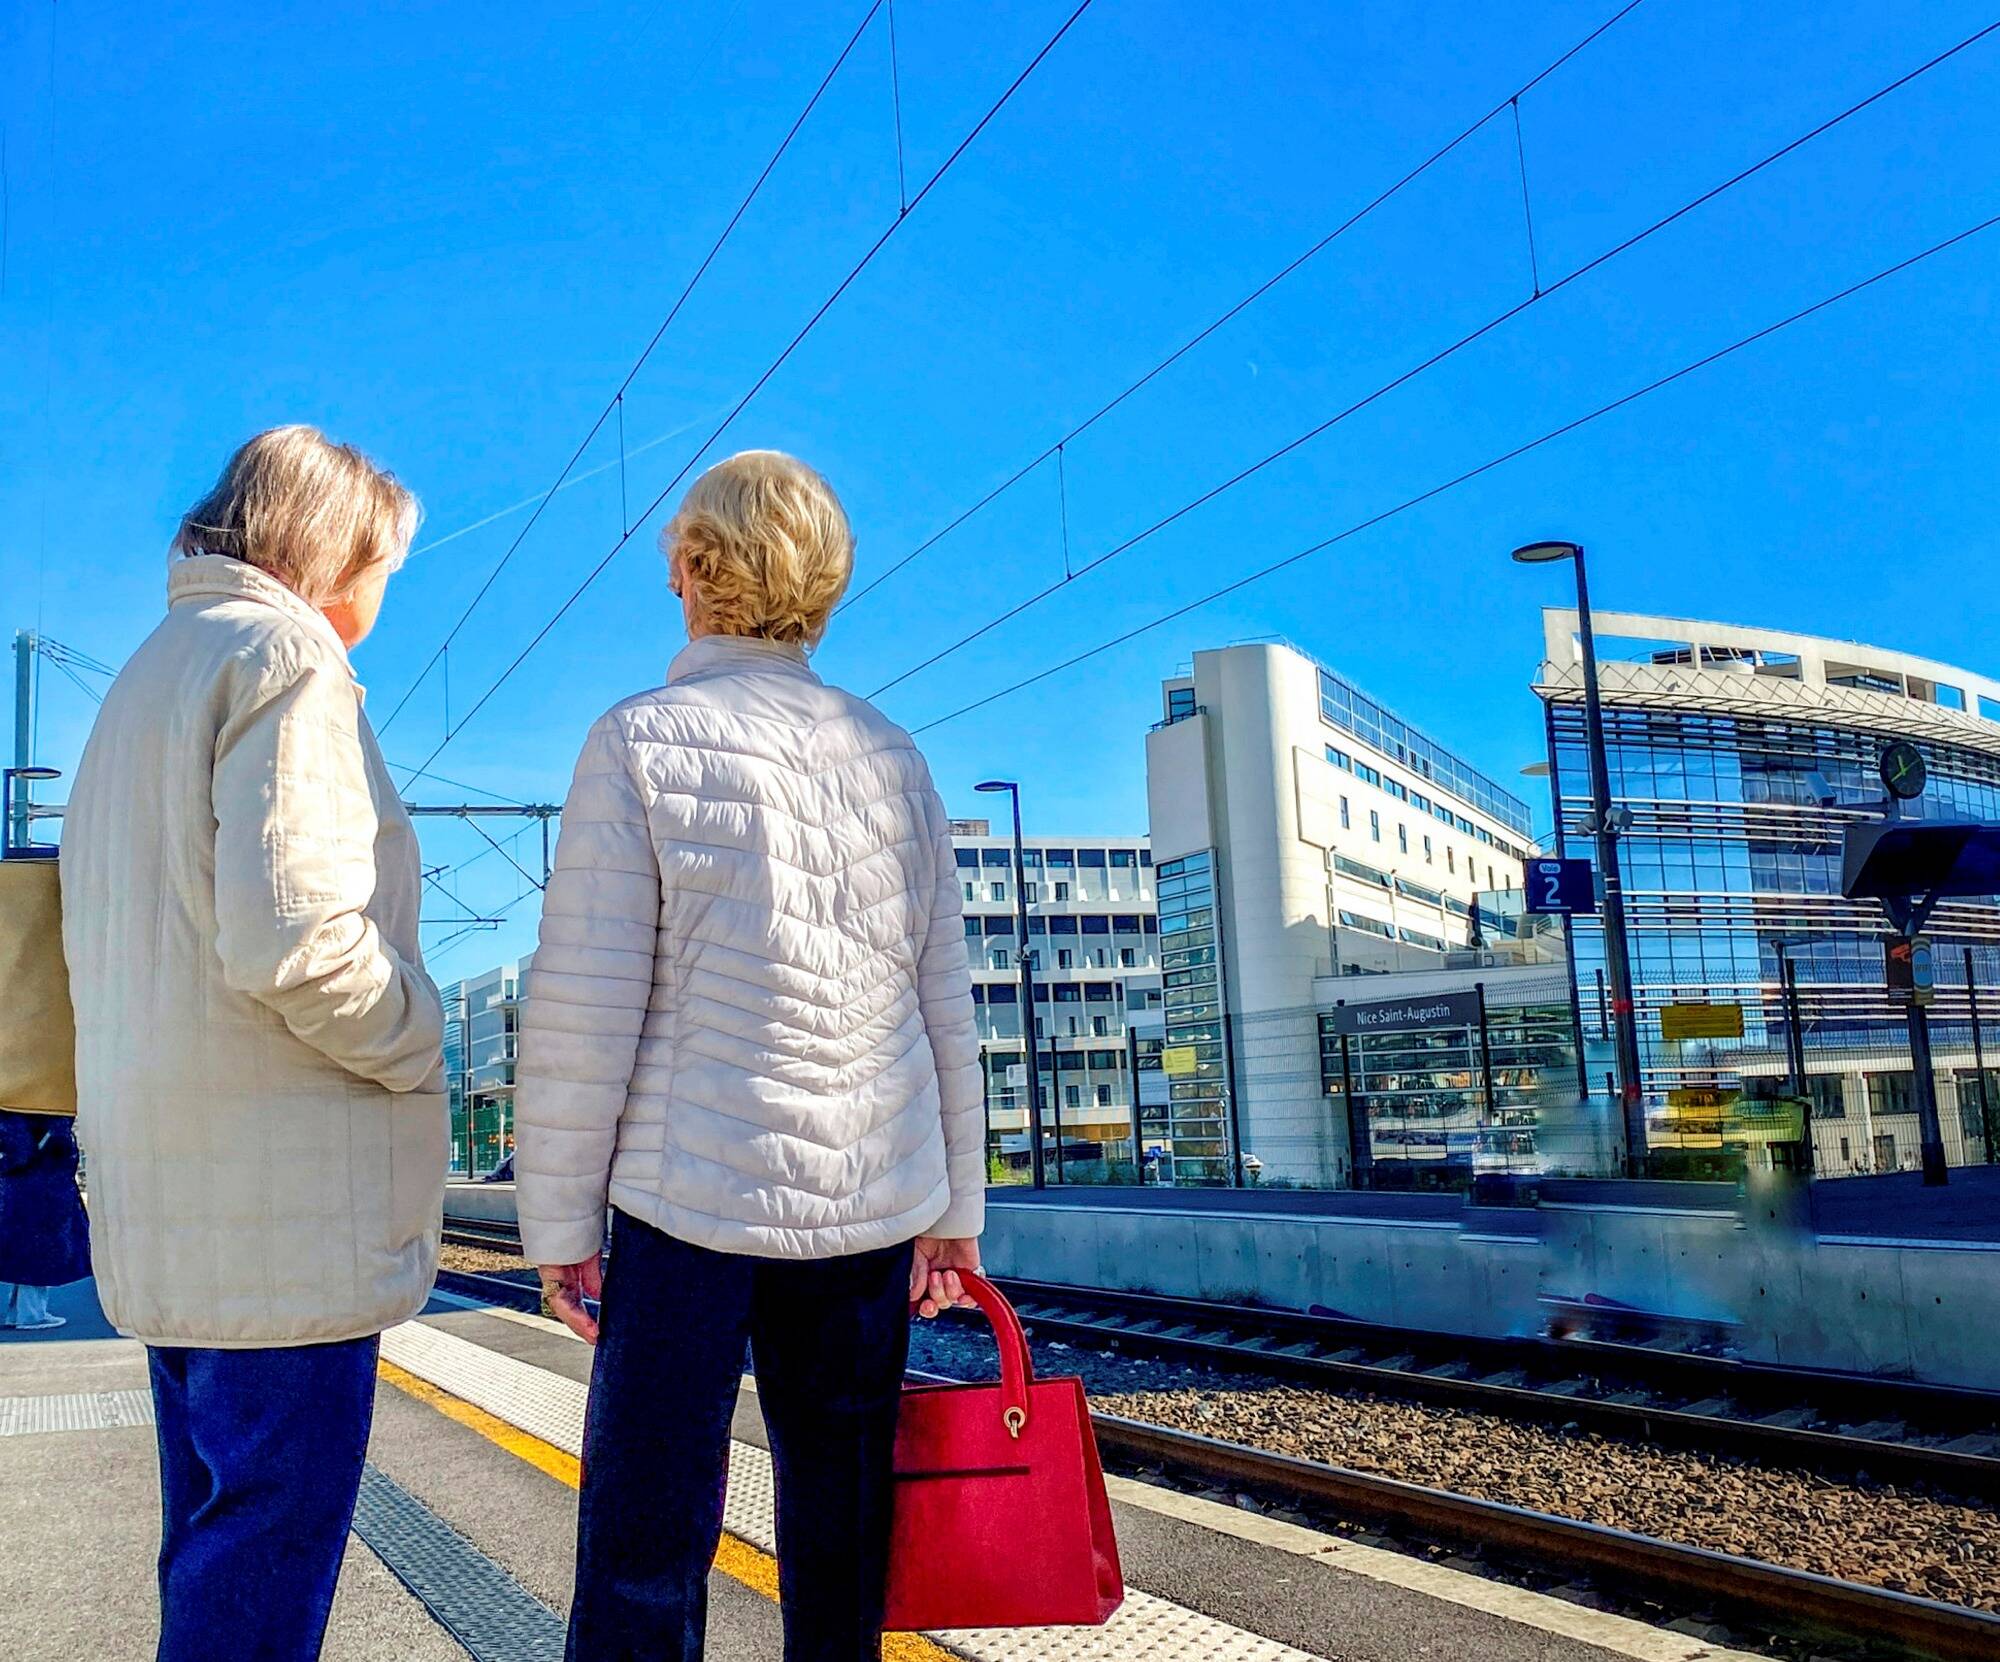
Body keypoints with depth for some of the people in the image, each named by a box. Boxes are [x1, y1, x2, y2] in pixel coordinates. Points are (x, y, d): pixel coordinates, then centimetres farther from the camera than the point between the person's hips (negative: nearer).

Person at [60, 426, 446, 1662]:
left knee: (214, 1550, 20)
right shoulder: (284, 661, -11)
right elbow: (296, 943, -23)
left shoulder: (147, 677, 20)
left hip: (172, 1209, 10)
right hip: (286, 1215, -10)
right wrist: (420, 1047, -8)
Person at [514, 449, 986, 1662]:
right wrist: (956, 1211, 16)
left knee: (645, 1541, 1)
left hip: (695, 1196, -4)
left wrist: (558, 1221, 0)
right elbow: (947, 1009, 9)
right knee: (841, 1537, 13)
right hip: (875, 1199, 5)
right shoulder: (893, 758, 8)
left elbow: (585, 1008, -8)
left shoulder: (643, 743, -4)